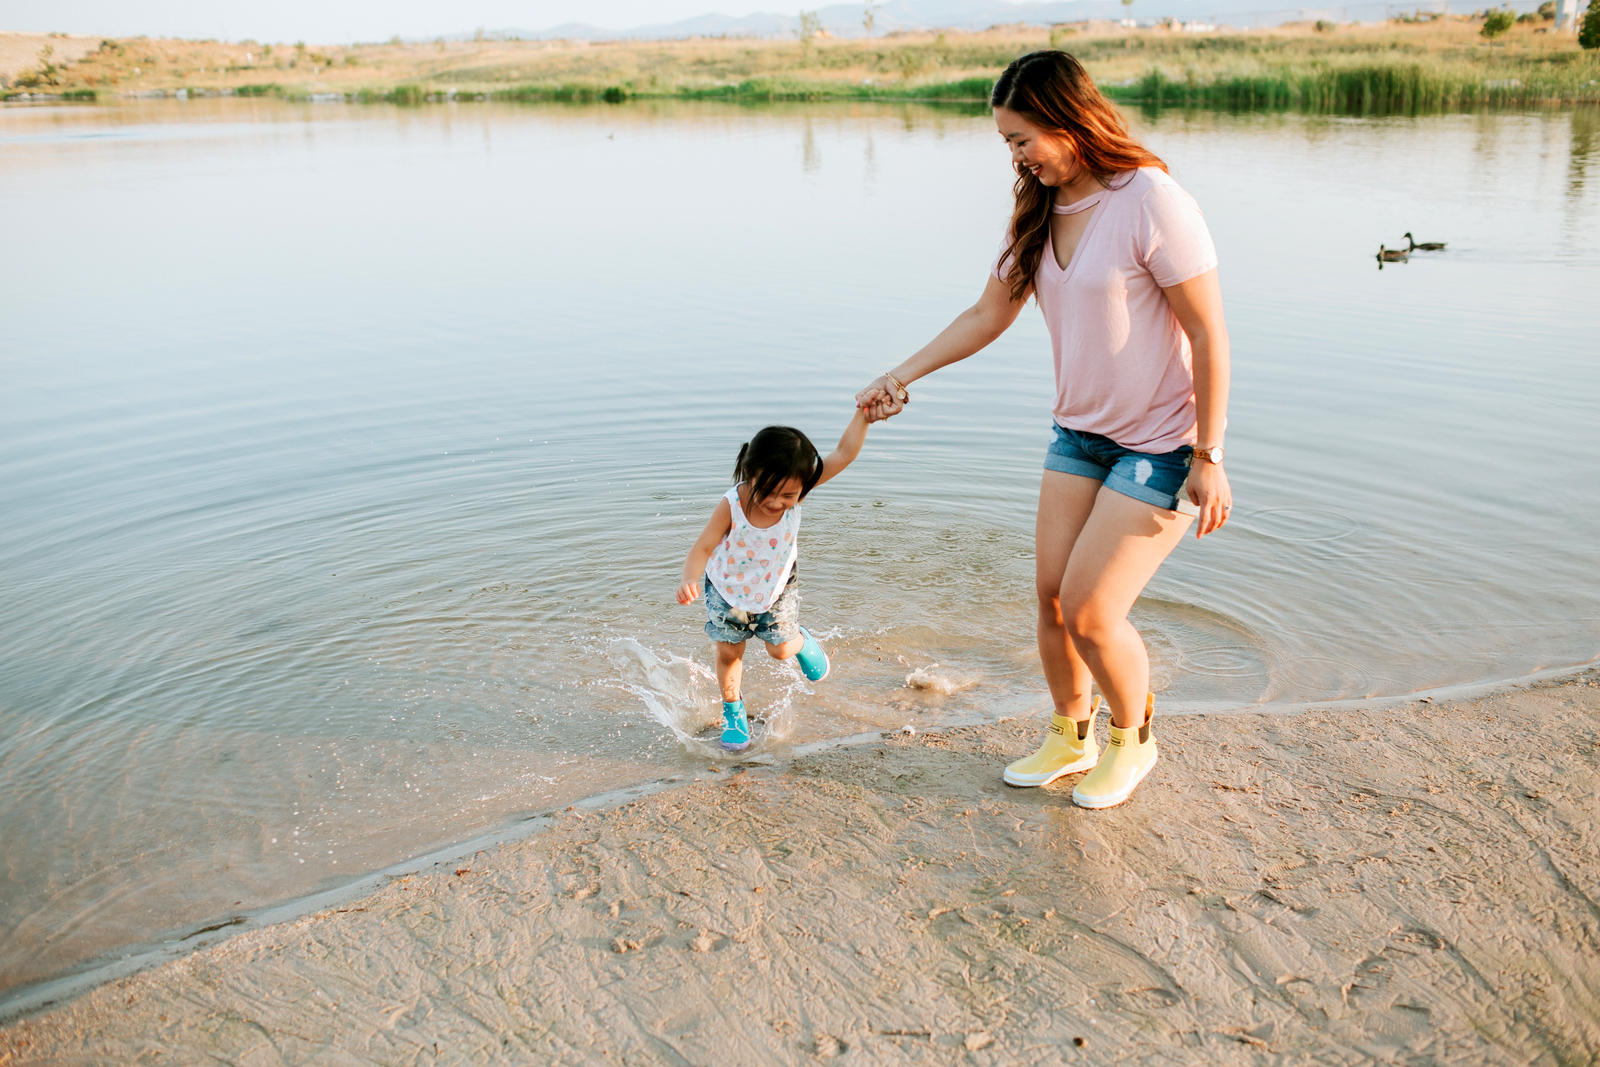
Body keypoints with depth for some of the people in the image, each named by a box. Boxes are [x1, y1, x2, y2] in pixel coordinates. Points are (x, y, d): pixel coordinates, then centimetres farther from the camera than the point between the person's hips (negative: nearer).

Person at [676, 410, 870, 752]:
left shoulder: (795, 490, -30)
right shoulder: (731, 506, -37)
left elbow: (844, 454, -33)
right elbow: (702, 548, -37)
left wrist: (863, 412, -42)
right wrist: (689, 579, -56)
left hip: (776, 588, 1)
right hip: (728, 587, -1)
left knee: (781, 650, 9)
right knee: (729, 653, 11)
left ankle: (801, 641, 46)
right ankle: (732, 710, 37)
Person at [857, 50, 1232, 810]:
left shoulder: (1152, 203, -20)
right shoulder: (1040, 212, 3)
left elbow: (1209, 335, -18)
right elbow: (987, 315, 12)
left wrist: (1207, 458, -18)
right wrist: (901, 375, 8)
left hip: (1163, 443, -7)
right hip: (1080, 430, 7)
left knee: (1090, 611, -8)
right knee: (1052, 596, 6)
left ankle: (1132, 741, 22)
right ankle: (1070, 738, 31)